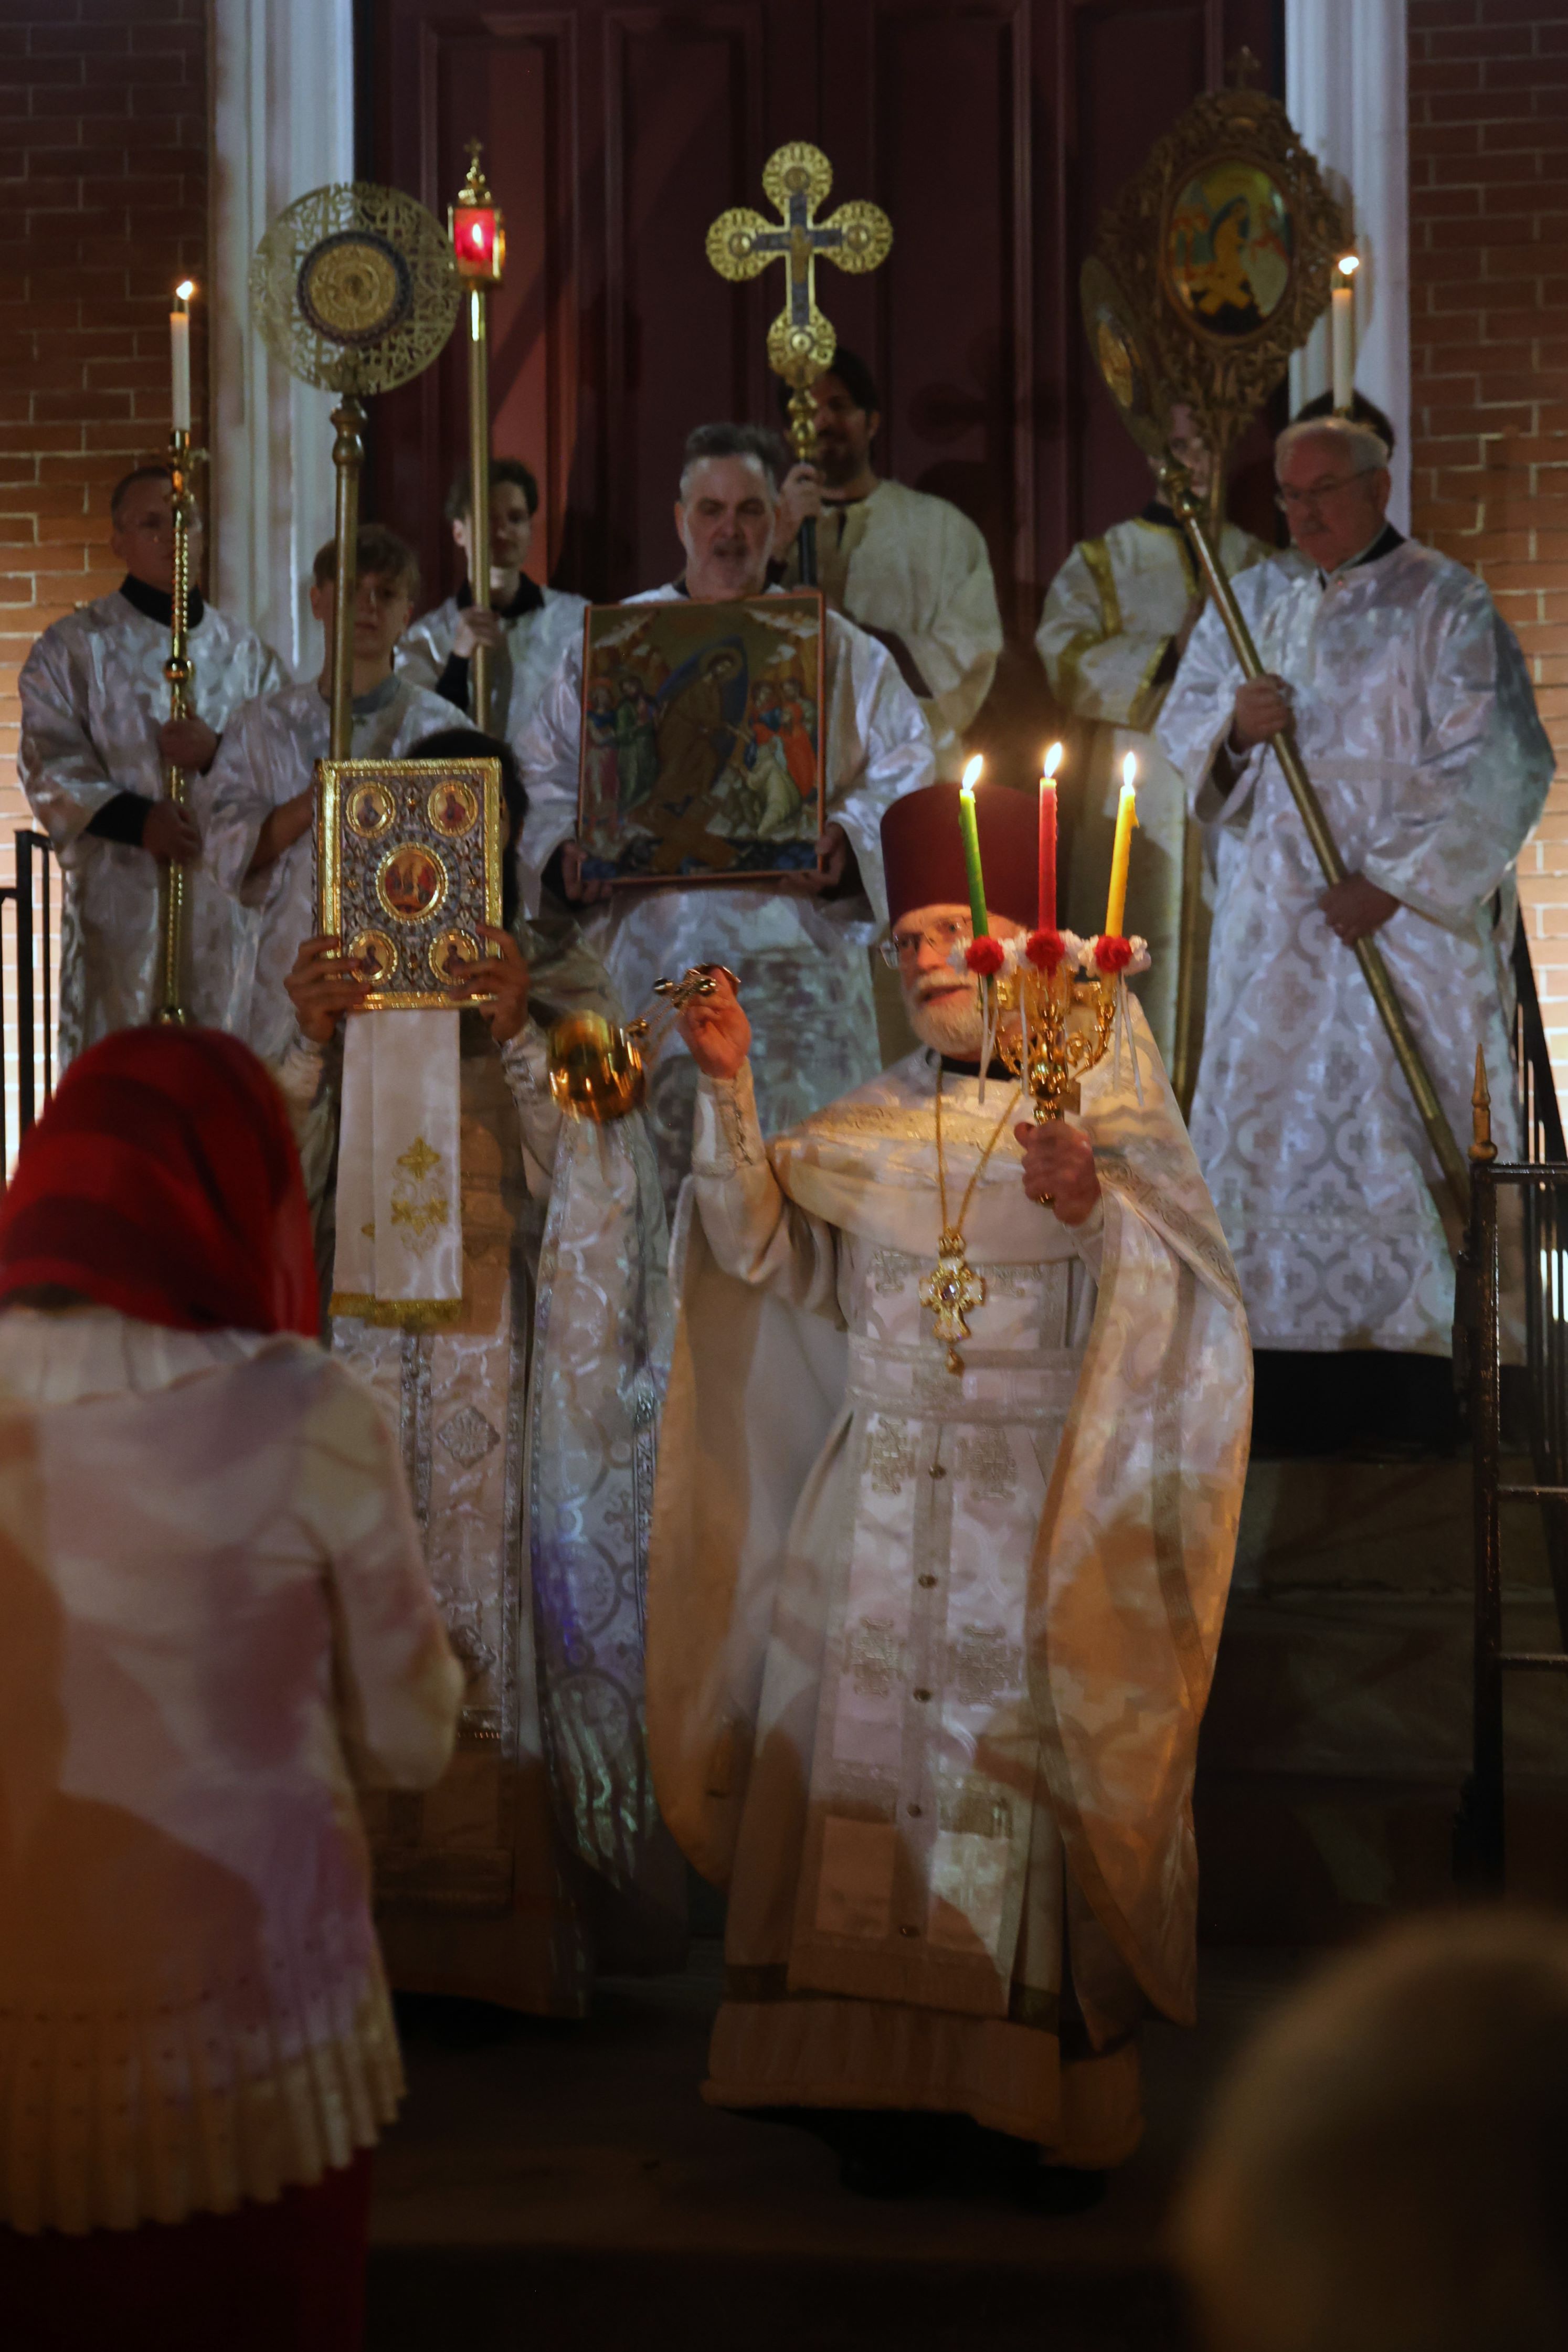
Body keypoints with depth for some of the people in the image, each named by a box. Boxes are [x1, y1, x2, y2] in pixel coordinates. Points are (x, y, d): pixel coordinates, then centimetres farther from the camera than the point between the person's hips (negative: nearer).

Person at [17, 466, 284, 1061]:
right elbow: (49, 767, -2)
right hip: (120, 900, -2)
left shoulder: (245, 654, 15)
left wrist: (220, 753, -13)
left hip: (227, 902, 3)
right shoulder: (73, 648, 7)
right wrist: (136, 820, -17)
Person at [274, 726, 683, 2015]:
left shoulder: (563, 980, 3)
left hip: (509, 1343, -2)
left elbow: (583, 1177, -7)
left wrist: (519, 1037, -21)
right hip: (376, 1334, 2)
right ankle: (389, 1902, 7)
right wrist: (313, 1040, -15)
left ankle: (524, 1903, 5)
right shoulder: (349, 976, 10)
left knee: (515, 1577, -5)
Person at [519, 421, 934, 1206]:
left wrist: (848, 839, -13)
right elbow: (544, 772, 13)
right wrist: (564, 849, -7)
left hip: (790, 958, 0)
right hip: (648, 953, 1)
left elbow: (903, 768, 7)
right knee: (650, 1167, -5)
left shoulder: (837, 651, 12)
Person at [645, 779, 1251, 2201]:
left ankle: (1059, 2105, 8)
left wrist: (1095, 1206, -26)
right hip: (881, 1508, 3)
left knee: (1033, 1781, -3)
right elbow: (761, 1249, 4)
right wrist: (729, 1094, -5)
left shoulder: (1107, 1105, 3)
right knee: (874, 1765, 0)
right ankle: (887, 2083, 10)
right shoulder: (868, 1128, 14)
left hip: (1043, 1511, -3)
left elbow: (1179, 1294, -8)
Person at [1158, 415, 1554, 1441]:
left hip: (1413, 913, -4)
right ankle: (1299, 1335, 10)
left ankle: (1422, 1345, 1)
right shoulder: (1252, 601, 12)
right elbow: (1182, 729, 14)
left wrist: (1397, 883, -13)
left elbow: (1501, 767, -8)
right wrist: (1233, 725, -10)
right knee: (1272, 1110, 2)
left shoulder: (1445, 604, -4)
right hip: (1277, 914, 5)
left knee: (1411, 1114, -6)